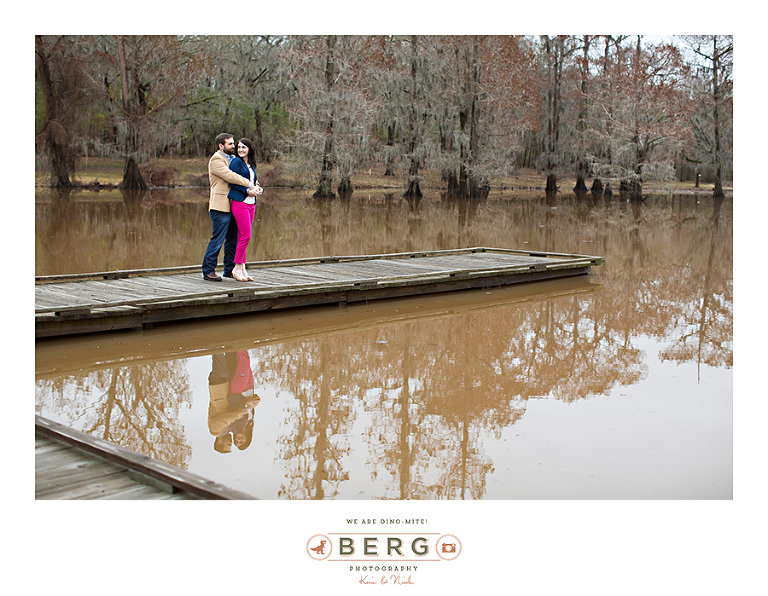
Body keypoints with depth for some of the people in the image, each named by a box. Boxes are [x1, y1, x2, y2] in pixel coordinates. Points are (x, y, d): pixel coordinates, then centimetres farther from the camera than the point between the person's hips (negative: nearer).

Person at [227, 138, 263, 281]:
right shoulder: (236, 162, -4)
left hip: (251, 204, 7)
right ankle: (237, 268, 2)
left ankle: (242, 268, 12)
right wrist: (248, 191, -16)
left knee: (243, 237, 8)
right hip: (240, 203, -7)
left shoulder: (252, 165, 18)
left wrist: (258, 189, 0)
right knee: (245, 236, -9)